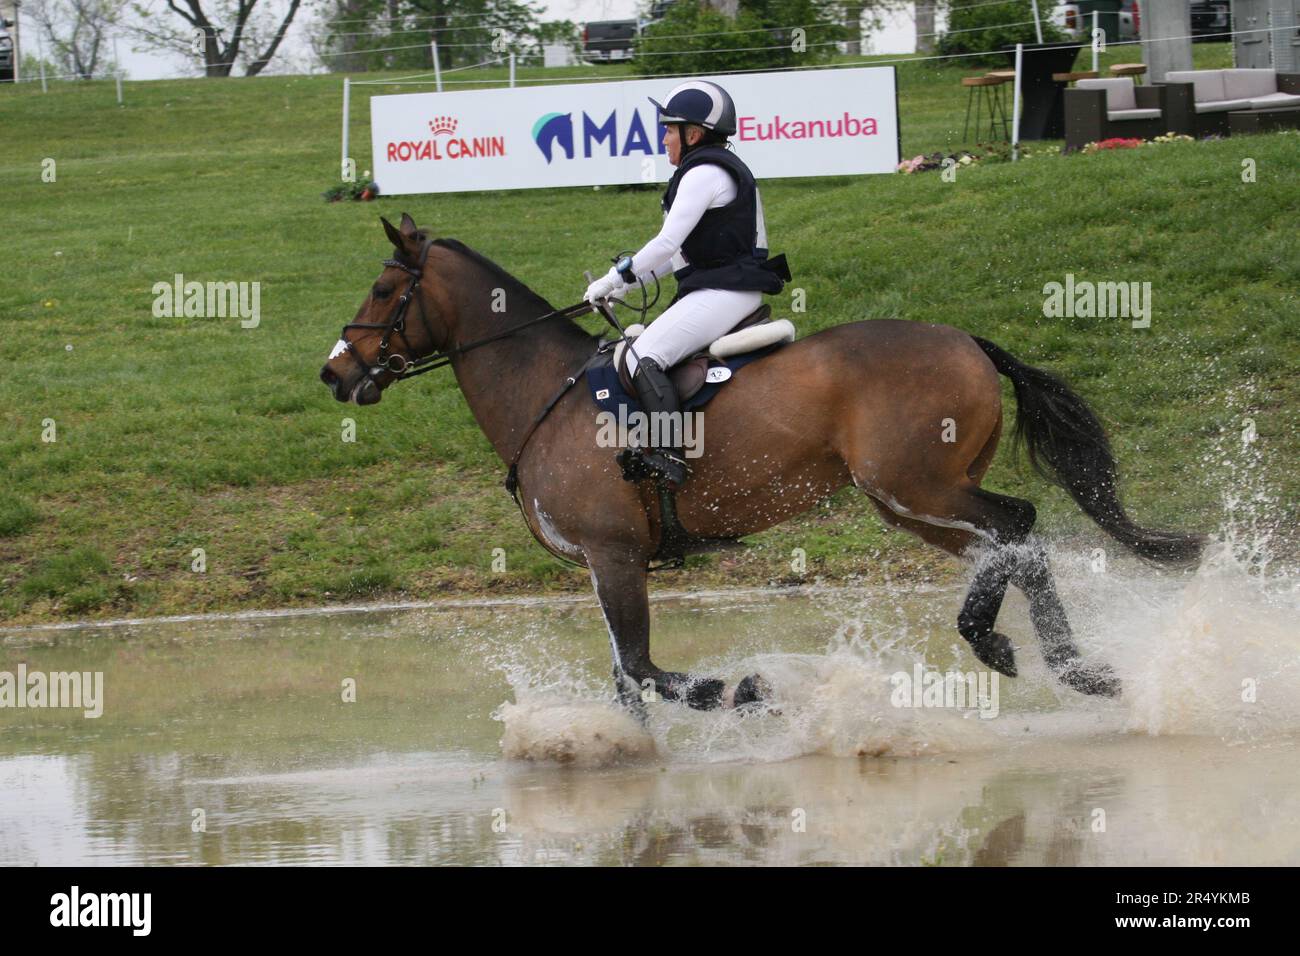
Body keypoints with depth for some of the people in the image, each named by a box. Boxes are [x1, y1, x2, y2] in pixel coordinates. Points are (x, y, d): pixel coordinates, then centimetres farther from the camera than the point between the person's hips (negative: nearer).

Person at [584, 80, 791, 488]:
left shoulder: (704, 173, -13)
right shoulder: (722, 168, 20)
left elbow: (668, 243, -19)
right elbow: (682, 250, 23)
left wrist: (615, 278, -12)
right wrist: (628, 278, 18)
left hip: (721, 295, -11)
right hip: (723, 290, 11)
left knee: (643, 358, -21)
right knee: (641, 352, 17)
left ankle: (668, 455, -30)